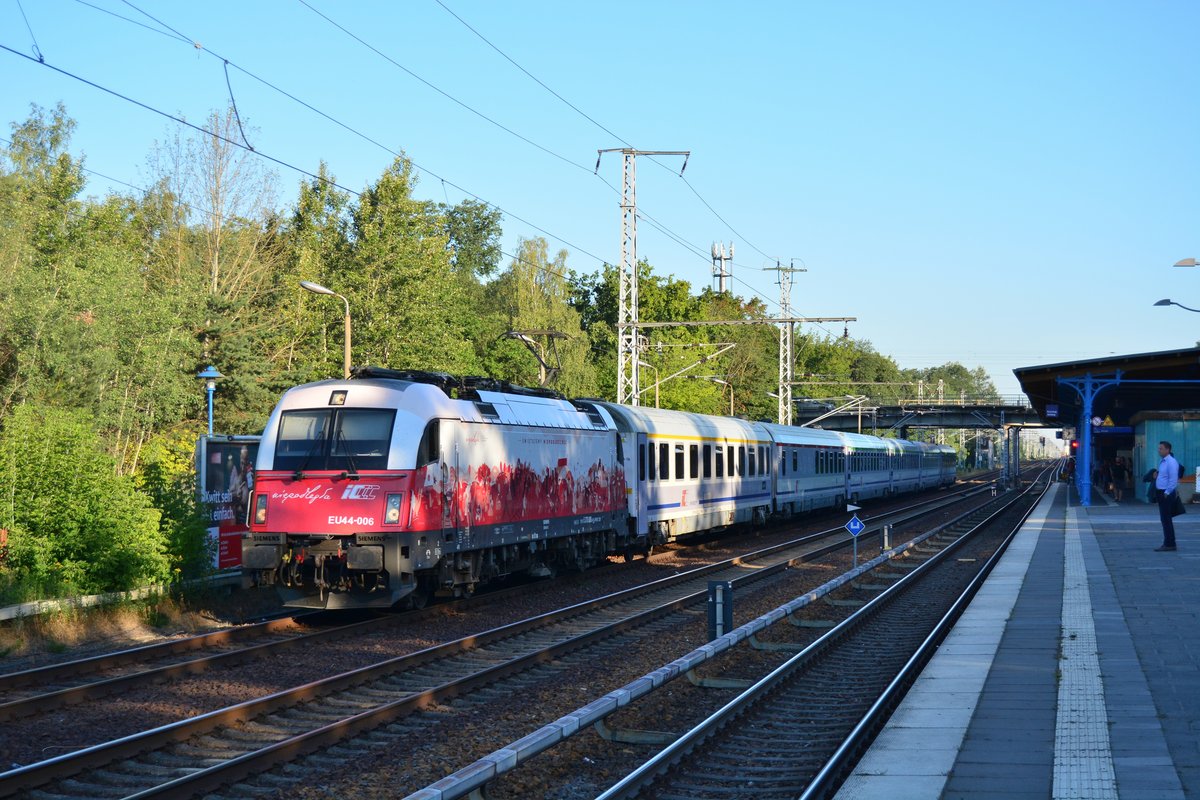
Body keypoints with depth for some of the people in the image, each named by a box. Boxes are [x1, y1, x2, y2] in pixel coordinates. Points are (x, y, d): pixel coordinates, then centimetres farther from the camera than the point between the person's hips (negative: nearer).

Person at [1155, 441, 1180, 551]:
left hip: (1167, 494, -10)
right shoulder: (1162, 462, 15)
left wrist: (1166, 493, -19)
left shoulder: (1171, 462, -15)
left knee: (1166, 519, -8)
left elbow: (1173, 480, -20)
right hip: (1162, 493, 10)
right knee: (1165, 519, 12)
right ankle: (1168, 543, 18)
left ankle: (1169, 544, -5)